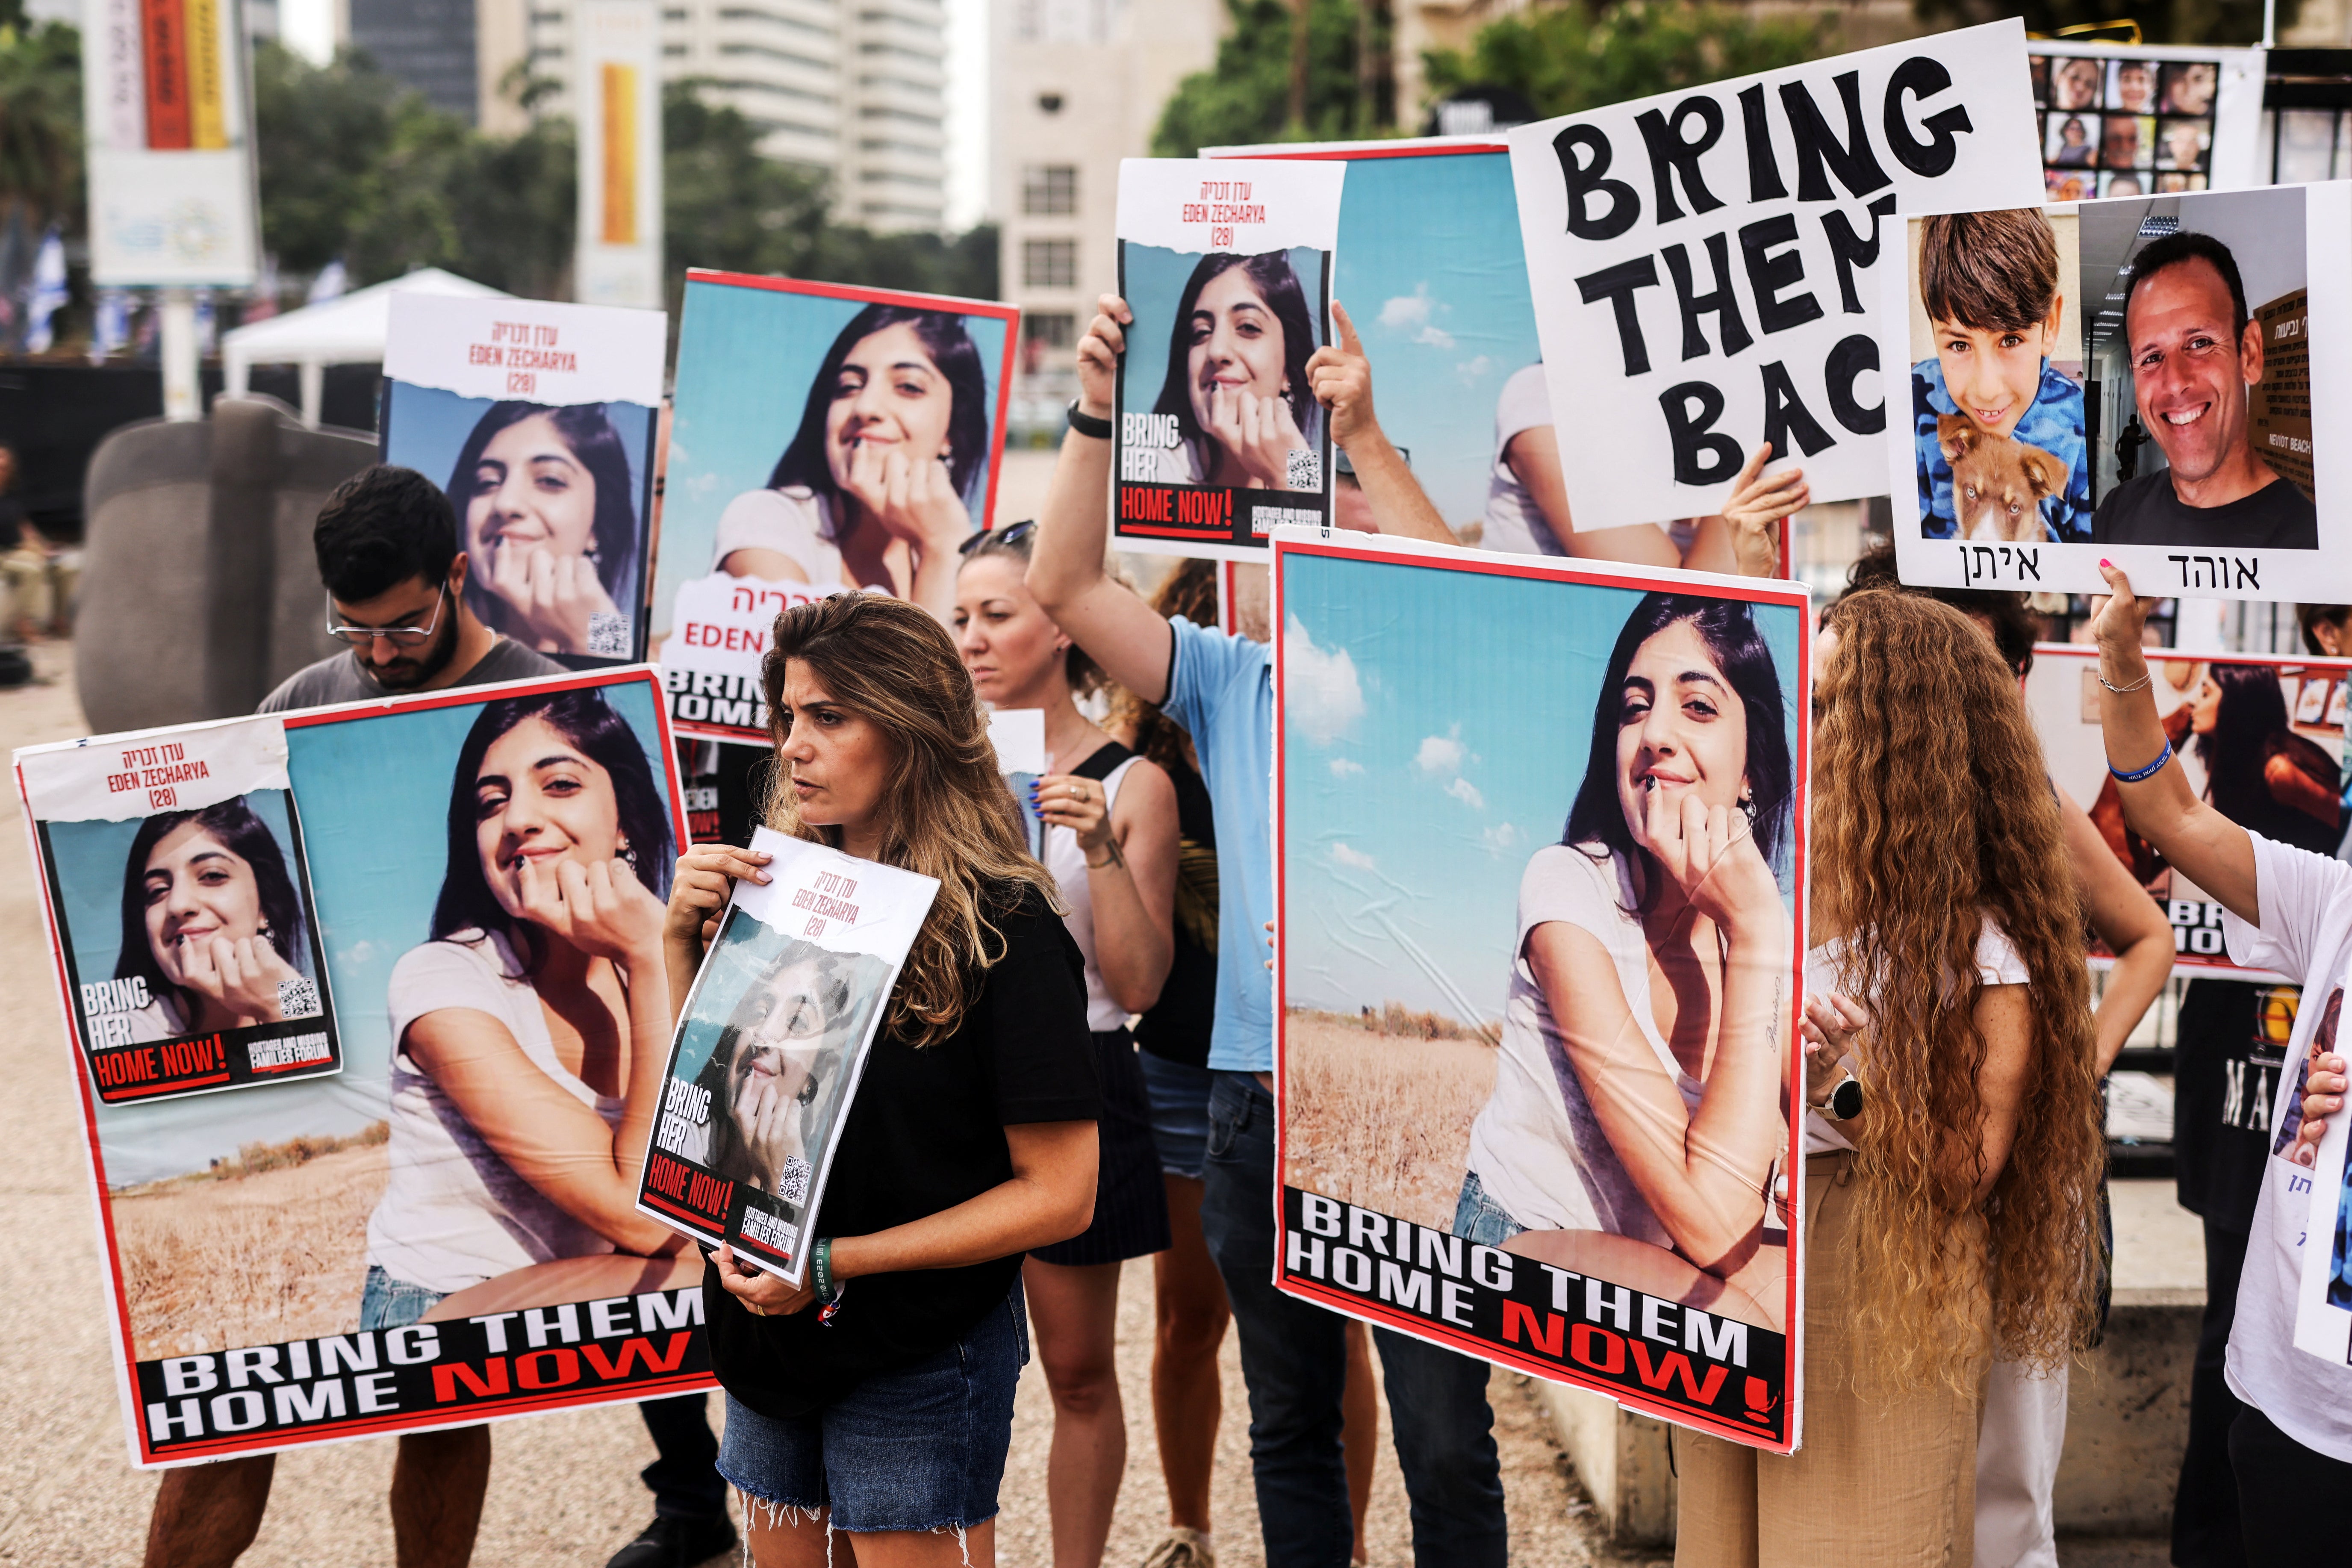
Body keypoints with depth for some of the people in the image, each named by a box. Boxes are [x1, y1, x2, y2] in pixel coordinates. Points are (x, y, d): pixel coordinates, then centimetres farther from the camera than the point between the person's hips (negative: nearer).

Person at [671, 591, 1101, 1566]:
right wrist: (682, 942, -6)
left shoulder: (1003, 930, -15)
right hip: (769, 1339, 6)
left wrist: (837, 1263, -20)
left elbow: (1060, 1195, -16)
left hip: (919, 1363, -6)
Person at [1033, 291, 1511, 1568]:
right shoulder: (1230, 681, 9)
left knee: (1446, 1441, 1)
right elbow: (1067, 586, 2)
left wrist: (1364, 438, -25)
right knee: (1288, 1424, 16)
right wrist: (1094, 415, -9)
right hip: (1259, 1106, 4)